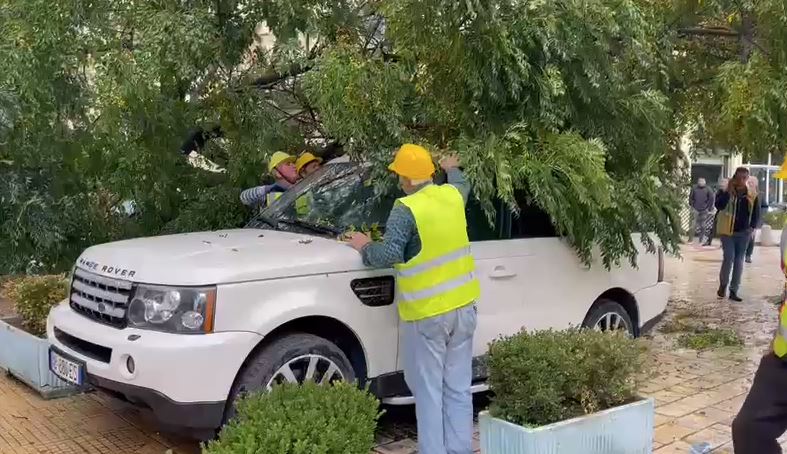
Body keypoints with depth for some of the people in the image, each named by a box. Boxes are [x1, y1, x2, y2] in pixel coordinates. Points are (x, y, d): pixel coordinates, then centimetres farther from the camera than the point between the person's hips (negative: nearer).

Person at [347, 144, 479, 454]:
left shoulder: (407, 209, -15)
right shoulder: (452, 195, 5)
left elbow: (389, 254, -22)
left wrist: (364, 247, -2)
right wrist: (452, 168, 50)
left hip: (427, 313, -6)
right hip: (462, 305, 6)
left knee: (428, 390, 3)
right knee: (458, 388, 13)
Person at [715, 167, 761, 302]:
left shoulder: (752, 195, 2)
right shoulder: (727, 192, -6)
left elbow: (756, 213, 11)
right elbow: (719, 206, -22)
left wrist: (751, 227, 0)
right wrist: (728, 191, -24)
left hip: (744, 233, 3)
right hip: (728, 231, -3)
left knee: (739, 261, 6)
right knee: (729, 258, -11)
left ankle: (733, 291, 12)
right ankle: (723, 284, 14)